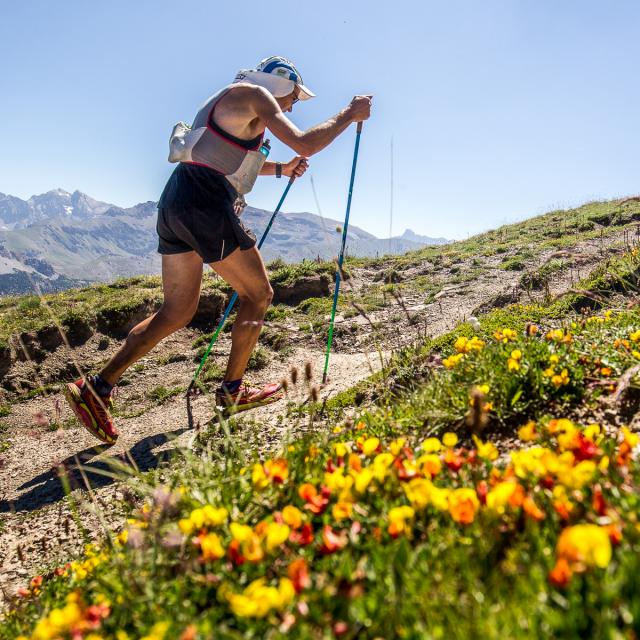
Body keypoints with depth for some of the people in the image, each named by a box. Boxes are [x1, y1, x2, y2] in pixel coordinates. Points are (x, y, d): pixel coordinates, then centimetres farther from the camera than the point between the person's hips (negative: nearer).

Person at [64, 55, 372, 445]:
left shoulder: (233, 101, 29)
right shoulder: (254, 95, 0)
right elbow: (304, 143, -11)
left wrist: (280, 169, 39)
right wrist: (349, 115, 3)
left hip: (176, 204, 10)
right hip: (205, 207, -10)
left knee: (177, 311, 11)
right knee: (258, 296, 4)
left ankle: (98, 387, 8)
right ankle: (233, 391, 13)